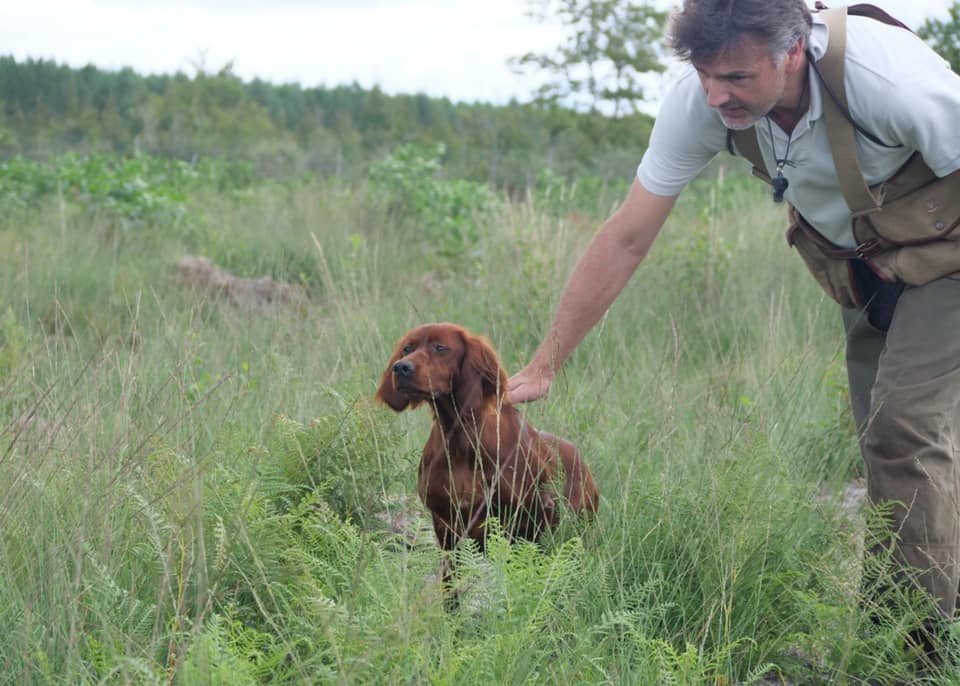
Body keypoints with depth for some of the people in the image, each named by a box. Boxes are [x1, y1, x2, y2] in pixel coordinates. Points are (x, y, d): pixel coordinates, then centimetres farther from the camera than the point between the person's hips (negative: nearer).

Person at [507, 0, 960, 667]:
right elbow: (626, 238, -16)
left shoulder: (891, 79, -38)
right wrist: (544, 365, -16)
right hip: (856, 261, 5)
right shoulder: (700, 99, -22)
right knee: (886, 438, 9)